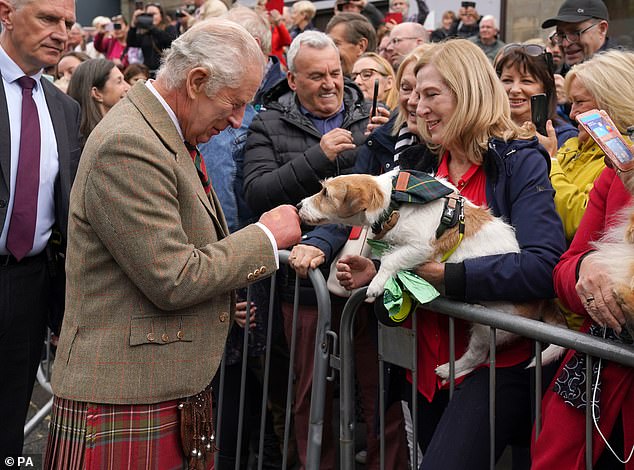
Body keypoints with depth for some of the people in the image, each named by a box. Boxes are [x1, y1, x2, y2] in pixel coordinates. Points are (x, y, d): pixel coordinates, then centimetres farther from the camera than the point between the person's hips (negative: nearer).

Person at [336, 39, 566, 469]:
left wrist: (449, 276, -21)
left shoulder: (520, 161, -10)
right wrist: (377, 270, -3)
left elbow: (544, 266, -24)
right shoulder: (427, 165, 10)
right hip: (431, 359, 7)